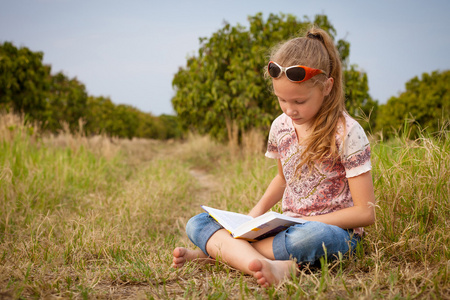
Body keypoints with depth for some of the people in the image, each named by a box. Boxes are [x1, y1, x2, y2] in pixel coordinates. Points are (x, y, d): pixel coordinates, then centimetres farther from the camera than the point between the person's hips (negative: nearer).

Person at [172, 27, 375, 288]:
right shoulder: (281, 126, 3)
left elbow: (365, 213, -14)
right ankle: (266, 266, -35)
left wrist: (302, 222, -19)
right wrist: (256, 214, 4)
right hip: (287, 227, 6)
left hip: (334, 230, -6)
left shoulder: (347, 132, -14)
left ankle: (219, 250, -25)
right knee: (197, 223, -10)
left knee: (311, 236, -44)